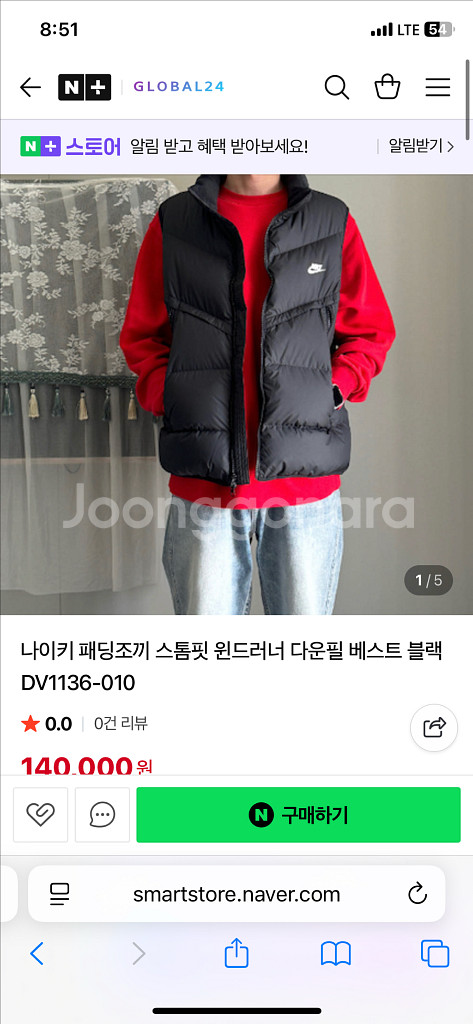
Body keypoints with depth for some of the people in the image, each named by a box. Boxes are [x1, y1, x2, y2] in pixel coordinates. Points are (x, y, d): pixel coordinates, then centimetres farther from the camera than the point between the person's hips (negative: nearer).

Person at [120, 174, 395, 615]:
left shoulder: (334, 223, 7)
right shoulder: (173, 223, 7)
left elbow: (371, 332, 13)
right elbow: (141, 335, 13)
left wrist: (334, 389, -3)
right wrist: (166, 396, -4)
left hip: (306, 478, 1)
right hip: (203, 478, 0)